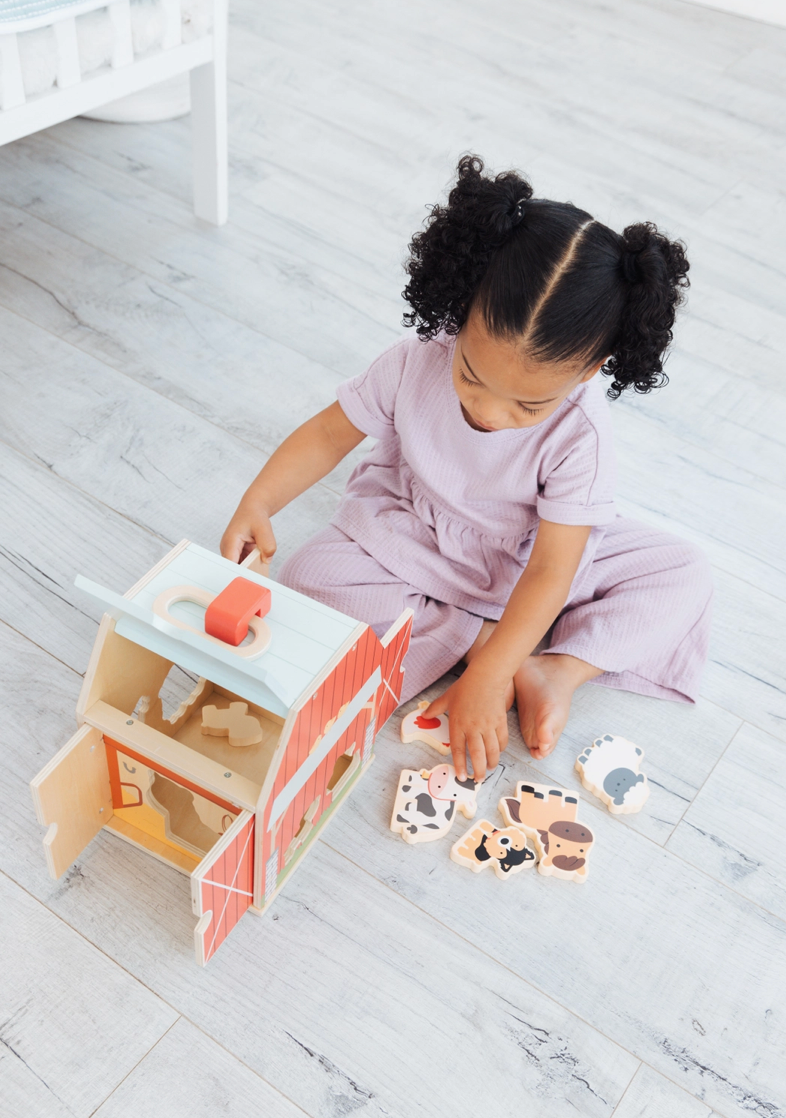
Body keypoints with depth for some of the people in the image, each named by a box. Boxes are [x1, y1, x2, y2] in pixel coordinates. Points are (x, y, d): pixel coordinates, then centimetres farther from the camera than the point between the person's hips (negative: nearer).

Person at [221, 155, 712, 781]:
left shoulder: (581, 436, -29)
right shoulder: (415, 365, -25)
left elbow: (550, 573, -28)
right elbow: (331, 432, -10)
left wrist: (487, 679, -34)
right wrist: (257, 504, -23)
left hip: (527, 560, -1)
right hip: (412, 540, 1)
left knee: (685, 577, -14)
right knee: (307, 583, -26)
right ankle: (480, 636, -20)